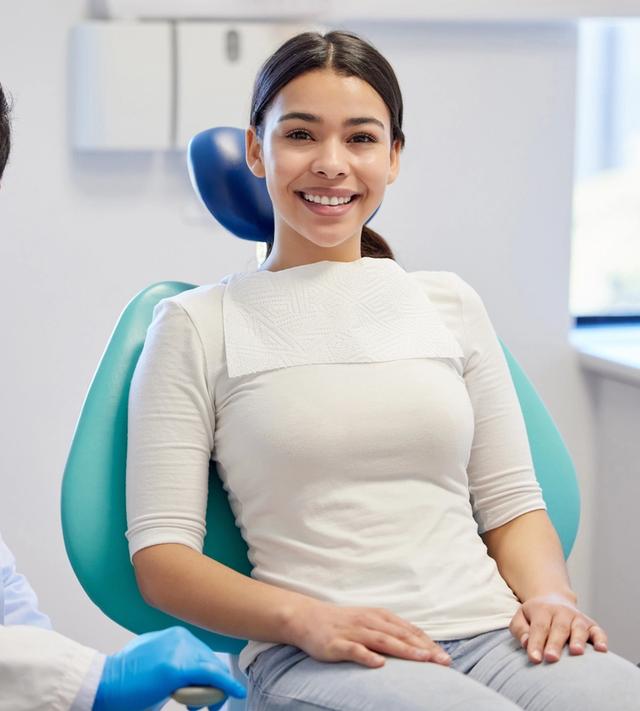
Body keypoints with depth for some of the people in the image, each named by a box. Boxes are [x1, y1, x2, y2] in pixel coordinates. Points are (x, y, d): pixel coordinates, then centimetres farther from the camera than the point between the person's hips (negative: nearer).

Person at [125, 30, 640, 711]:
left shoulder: (450, 303, 18)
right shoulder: (198, 324, 7)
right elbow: (159, 556, 1)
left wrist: (549, 594, -4)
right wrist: (305, 617, -15)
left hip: (492, 630, 4)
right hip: (311, 656, -4)